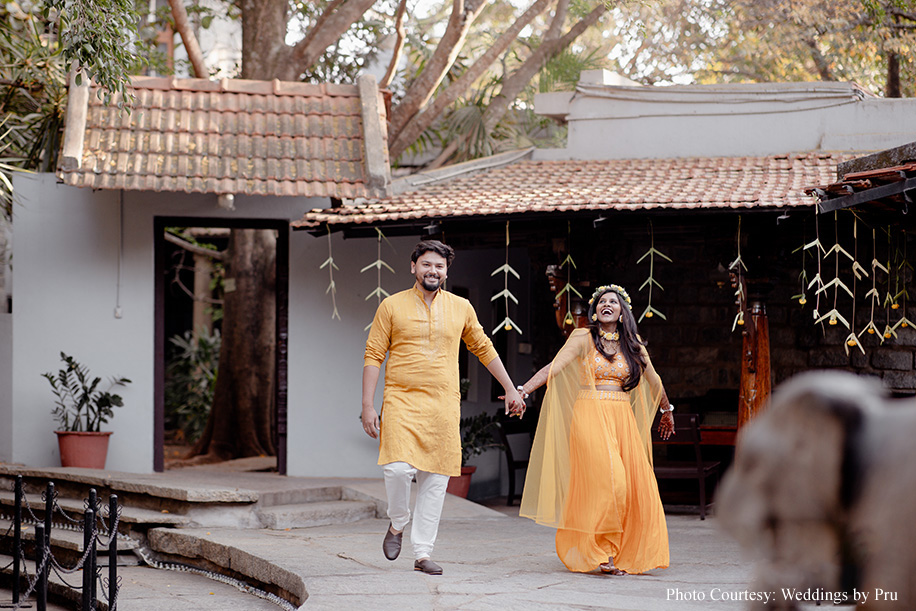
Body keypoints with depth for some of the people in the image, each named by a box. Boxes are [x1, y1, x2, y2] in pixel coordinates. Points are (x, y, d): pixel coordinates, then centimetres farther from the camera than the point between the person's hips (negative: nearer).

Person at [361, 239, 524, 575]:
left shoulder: (460, 308, 10)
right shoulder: (392, 306, 3)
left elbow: (483, 348, 21)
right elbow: (373, 355, 2)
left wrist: (510, 389, 21)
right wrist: (368, 406, -5)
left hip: (444, 405, 3)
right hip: (401, 400, -2)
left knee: (435, 480, 1)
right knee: (398, 468, -20)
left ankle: (422, 554, 9)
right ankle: (398, 523, 9)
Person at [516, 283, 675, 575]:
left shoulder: (633, 343, 14)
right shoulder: (583, 338, 3)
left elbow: (653, 380, 25)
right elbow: (554, 367, -7)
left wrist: (667, 412, 36)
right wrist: (523, 390, -19)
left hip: (623, 419, 4)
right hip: (590, 416, -4)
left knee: (632, 483, -2)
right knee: (606, 479, -17)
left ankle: (619, 553, 9)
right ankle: (600, 551, -9)